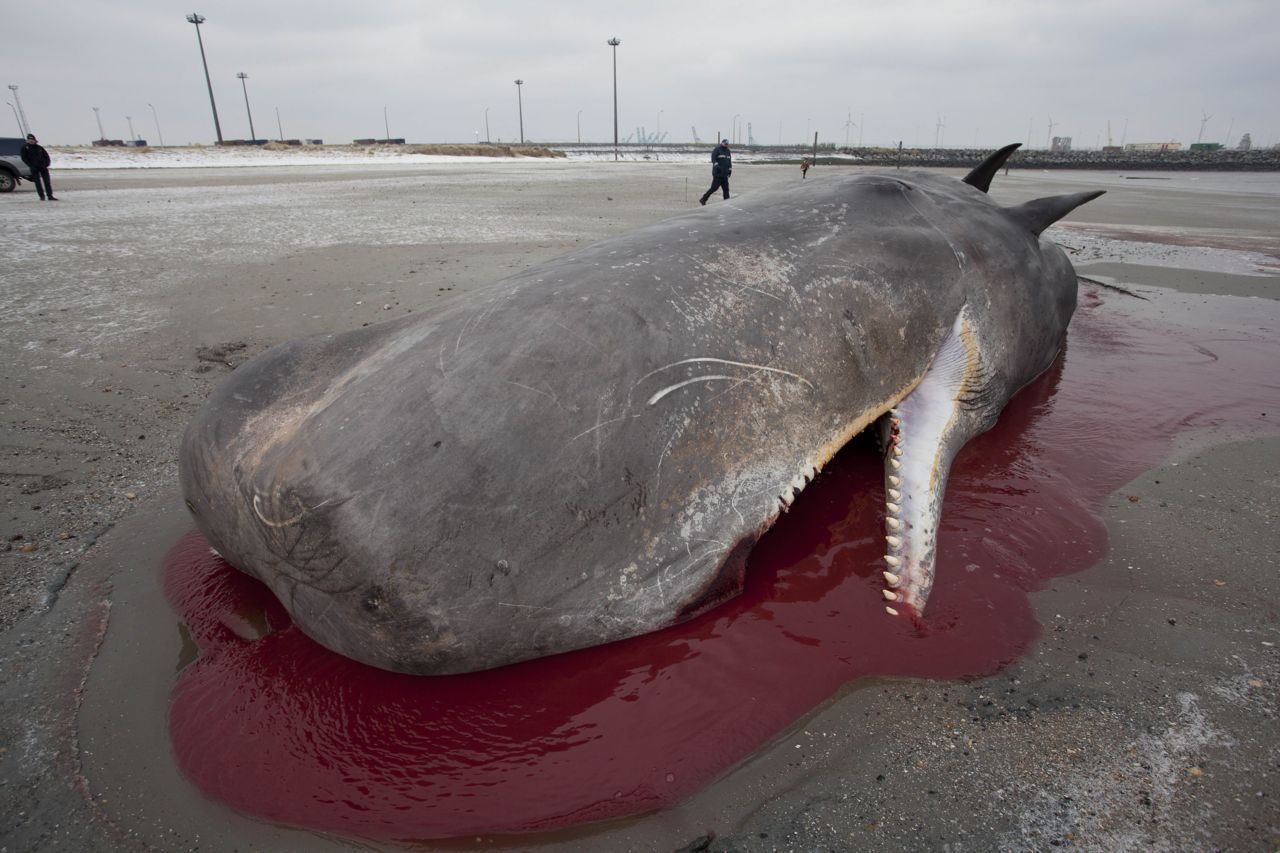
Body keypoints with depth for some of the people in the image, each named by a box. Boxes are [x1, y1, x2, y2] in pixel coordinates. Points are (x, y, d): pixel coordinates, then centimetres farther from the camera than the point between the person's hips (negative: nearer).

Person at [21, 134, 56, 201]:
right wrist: (31, 166, -9)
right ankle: (42, 196, 4)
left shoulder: (39, 147, 11)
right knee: (37, 182, -1)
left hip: (43, 167, 2)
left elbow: (46, 156, 14)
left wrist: (46, 164, -2)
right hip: (34, 168, -2)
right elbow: (24, 158, 0)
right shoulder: (25, 148, 4)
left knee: (47, 181, -3)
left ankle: (50, 196, -3)